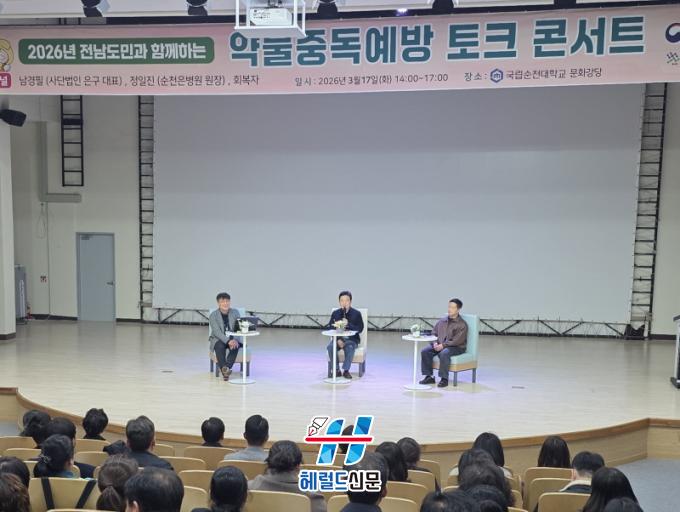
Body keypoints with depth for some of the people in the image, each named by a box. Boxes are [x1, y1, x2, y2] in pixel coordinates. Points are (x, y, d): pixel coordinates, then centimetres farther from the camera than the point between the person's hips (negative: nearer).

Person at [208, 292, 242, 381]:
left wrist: (235, 340, -27)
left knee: (235, 346, -33)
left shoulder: (235, 313, 2)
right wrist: (228, 341, -34)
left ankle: (226, 368, -45)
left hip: (232, 338, 2)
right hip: (218, 339, -2)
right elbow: (217, 332, -18)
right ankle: (224, 370, -45)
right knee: (220, 347, -36)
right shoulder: (213, 315, -6)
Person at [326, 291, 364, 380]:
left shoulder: (356, 313, -1)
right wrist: (337, 339, -16)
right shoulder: (335, 313, 5)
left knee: (350, 348, -36)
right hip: (338, 338, 2)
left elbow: (360, 329, -6)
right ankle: (337, 370, -14)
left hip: (351, 339, -2)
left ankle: (346, 370, -21)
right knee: (330, 347, -29)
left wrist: (348, 324, -22)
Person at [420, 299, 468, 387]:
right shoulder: (442, 321, 11)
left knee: (444, 353, -37)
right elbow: (433, 333, 16)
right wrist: (435, 343, -5)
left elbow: (457, 341, -16)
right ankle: (429, 376, -10)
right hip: (439, 345, 6)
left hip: (456, 347, -6)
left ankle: (444, 379, -26)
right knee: (425, 351, -17)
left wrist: (443, 345, -22)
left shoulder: (462, 324, -7)